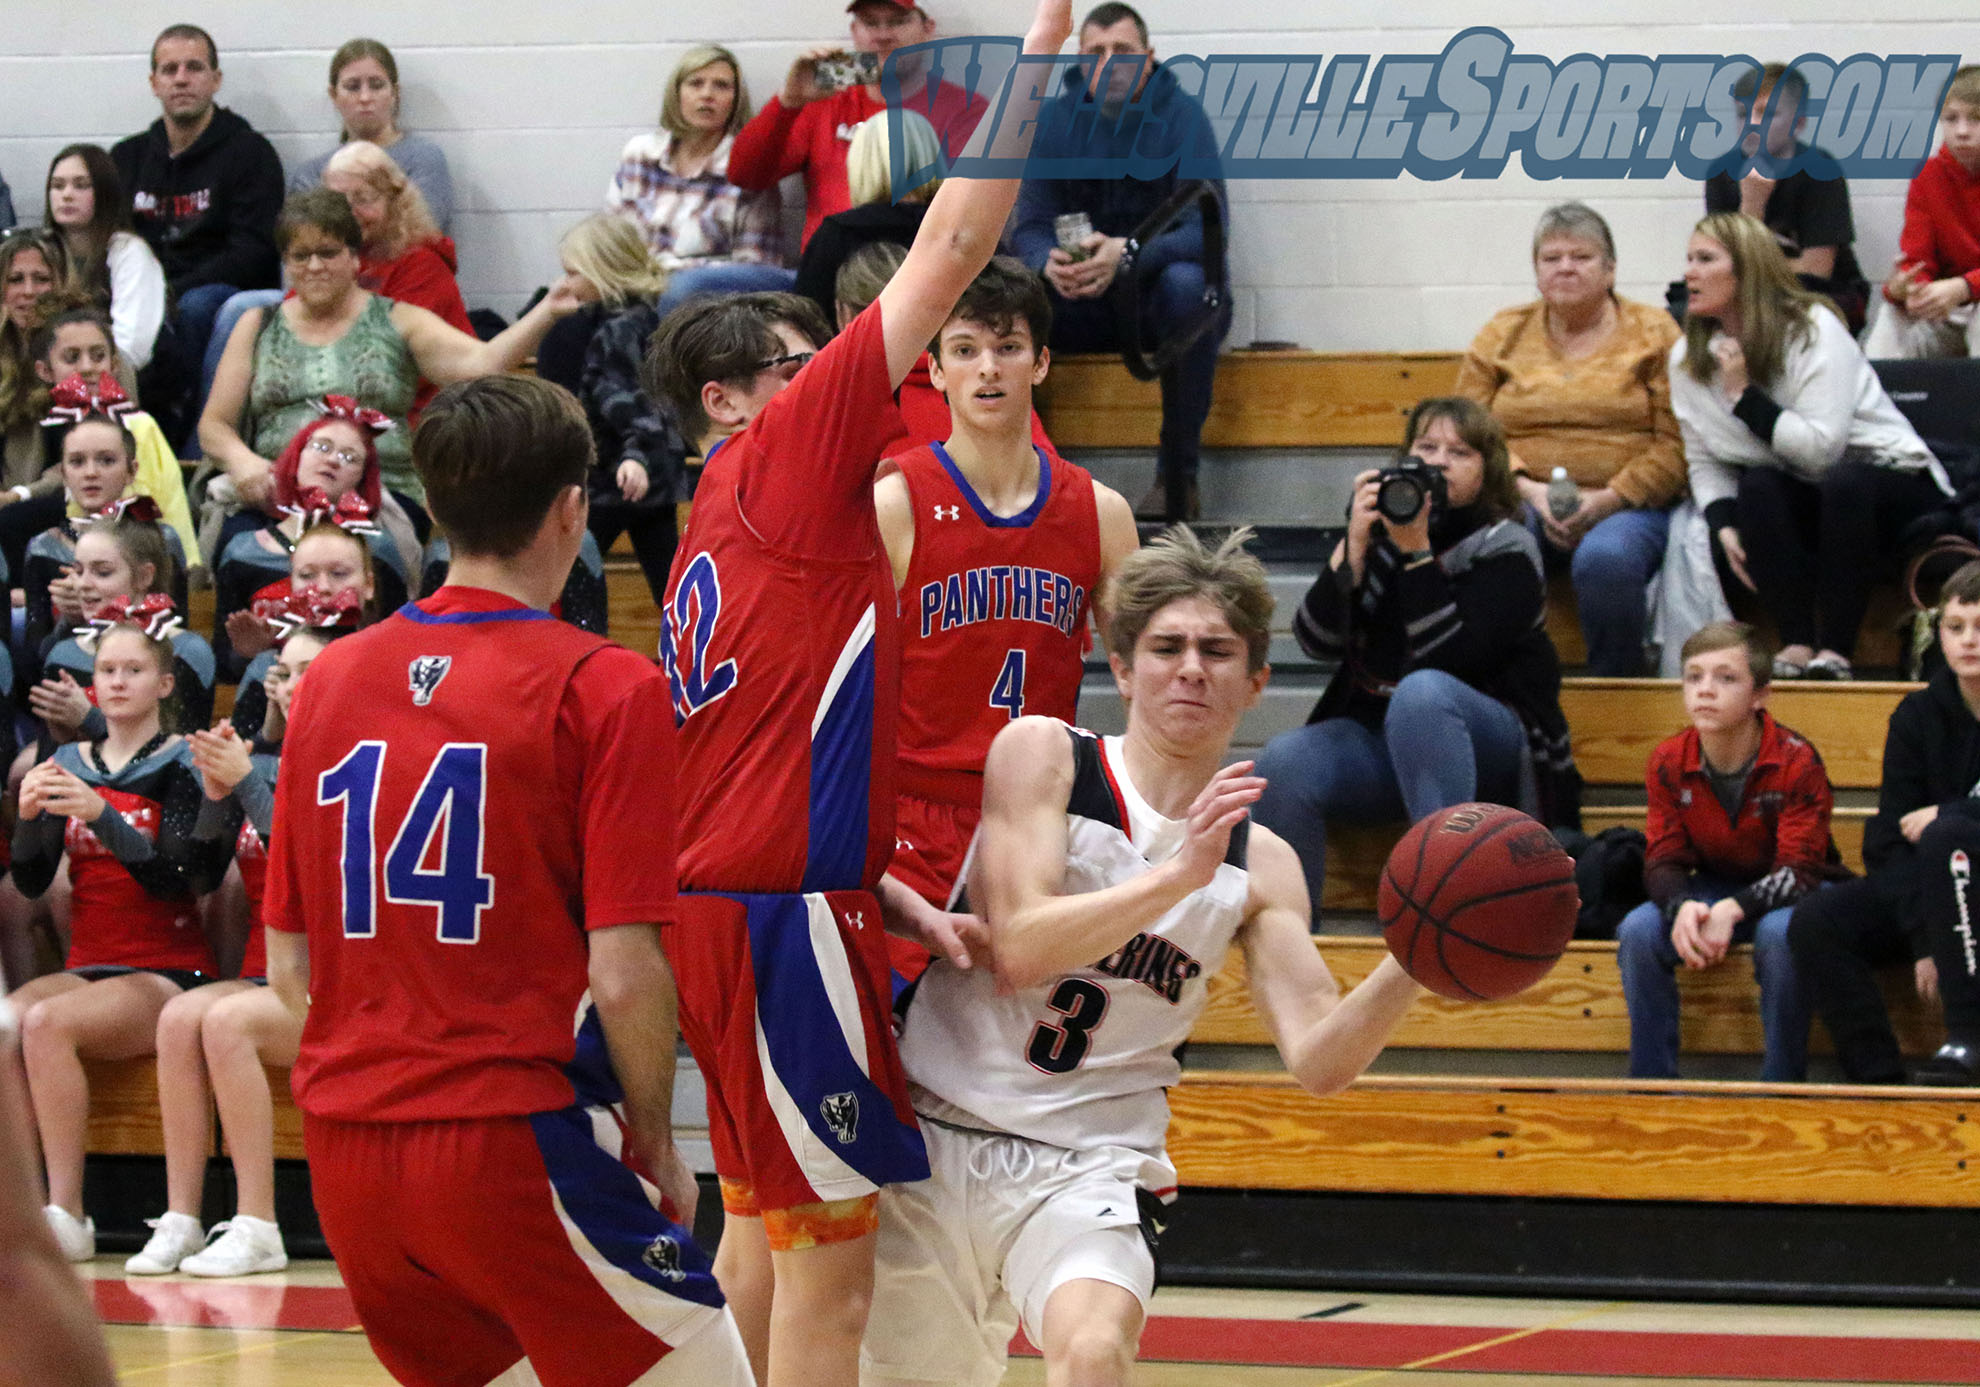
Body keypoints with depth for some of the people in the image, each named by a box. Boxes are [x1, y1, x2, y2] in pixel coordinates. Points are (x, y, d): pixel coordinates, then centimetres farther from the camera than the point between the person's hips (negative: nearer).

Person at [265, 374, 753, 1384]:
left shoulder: (328, 681, 8)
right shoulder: (605, 690, -8)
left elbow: (287, 970, 11)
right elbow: (624, 976, -12)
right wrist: (657, 1147, 3)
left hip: (343, 1150, 6)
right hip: (517, 1143, -6)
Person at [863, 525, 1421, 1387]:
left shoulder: (1260, 867, 2)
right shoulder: (1041, 754, -6)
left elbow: (1318, 1061, -7)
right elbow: (1016, 951, -19)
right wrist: (1178, 876, -30)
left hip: (1090, 1164, 0)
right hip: (937, 1128, 0)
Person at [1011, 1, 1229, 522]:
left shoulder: (1181, 117, -10)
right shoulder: (1058, 122, 1)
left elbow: (1206, 230, -20)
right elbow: (1030, 226, -2)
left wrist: (1126, 255, -39)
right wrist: (1049, 263, -29)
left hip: (1159, 293, -3)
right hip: (1085, 310, 3)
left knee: (1186, 282, -38)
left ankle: (1177, 477, -30)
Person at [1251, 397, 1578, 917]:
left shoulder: (1505, 551, -3)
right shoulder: (1380, 531, 9)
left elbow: (1447, 657, -18)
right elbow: (1316, 640, -2)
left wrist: (1416, 551, -20)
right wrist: (1354, 546, -12)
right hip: (1377, 736, 4)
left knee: (1422, 690, -38)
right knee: (1284, 761, -27)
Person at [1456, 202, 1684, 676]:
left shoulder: (1652, 334, 8)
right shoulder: (1501, 335, 16)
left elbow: (1676, 443, -1)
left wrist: (1606, 500, -13)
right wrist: (1531, 491, -8)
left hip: (1625, 507, -2)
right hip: (1522, 500, 2)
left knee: (1606, 558, -37)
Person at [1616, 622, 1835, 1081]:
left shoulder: (1796, 761, -20)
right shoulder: (1670, 762, -9)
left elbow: (1798, 869, -23)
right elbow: (1664, 862, -8)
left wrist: (1733, 910, -40)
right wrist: (1682, 907, -33)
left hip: (1783, 892, -4)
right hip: (1711, 887, 4)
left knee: (1780, 932, -38)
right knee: (1638, 930, -24)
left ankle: (1782, 1085, -23)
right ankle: (1650, 1083, -13)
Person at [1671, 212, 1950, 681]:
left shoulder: (1814, 331, -18)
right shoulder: (1687, 357, 0)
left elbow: (1821, 448, -28)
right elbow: (1704, 463, 1)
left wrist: (1743, 396, -23)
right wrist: (1725, 526, -17)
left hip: (1889, 478, -5)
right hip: (1800, 496, 5)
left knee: (1844, 484, -38)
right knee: (1757, 486, -28)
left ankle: (1834, 651, -35)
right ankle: (1797, 645, -29)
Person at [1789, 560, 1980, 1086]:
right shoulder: (1919, 716, 4)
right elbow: (1890, 839, -2)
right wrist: (1922, 943, -15)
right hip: (1924, 895, 5)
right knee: (1815, 922, -18)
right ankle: (1878, 1078, -24)